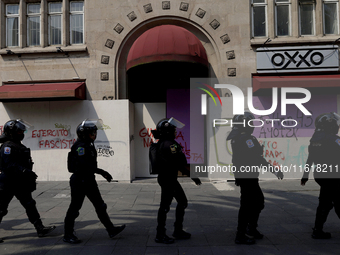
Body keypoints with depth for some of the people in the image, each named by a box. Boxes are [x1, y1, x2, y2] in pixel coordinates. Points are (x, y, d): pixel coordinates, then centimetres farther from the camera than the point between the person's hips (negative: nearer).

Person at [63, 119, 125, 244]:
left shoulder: (89, 145, 12)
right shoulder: (81, 146, -19)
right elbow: (83, 165, -27)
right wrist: (102, 172, -24)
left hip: (89, 180, 10)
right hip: (79, 181, -10)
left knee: (100, 206, 11)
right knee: (74, 208, 4)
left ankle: (111, 230, 18)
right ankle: (68, 235, 19)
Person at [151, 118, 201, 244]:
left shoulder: (163, 143, 11)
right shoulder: (168, 144, -21)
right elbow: (179, 164, -22)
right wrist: (193, 176, -14)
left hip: (171, 178, 10)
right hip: (167, 179, -10)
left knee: (182, 202, 16)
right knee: (165, 206, 1)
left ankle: (178, 231, 27)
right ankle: (160, 235, 15)